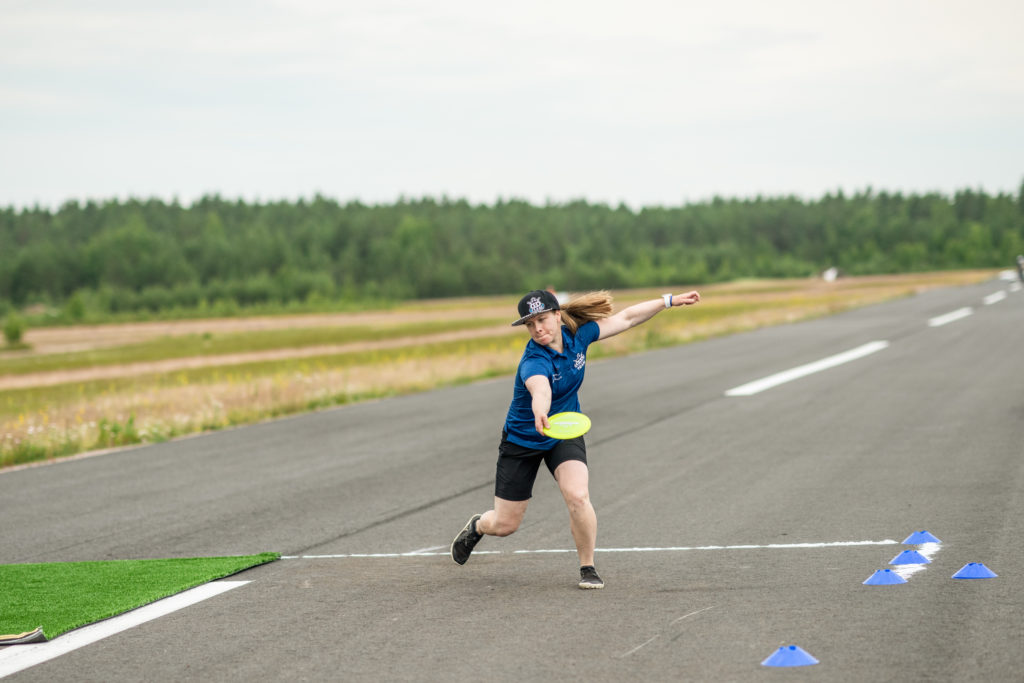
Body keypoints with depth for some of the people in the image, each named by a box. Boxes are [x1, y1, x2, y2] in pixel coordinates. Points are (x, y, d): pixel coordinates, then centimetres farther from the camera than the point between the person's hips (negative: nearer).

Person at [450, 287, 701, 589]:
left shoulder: (577, 334, -13)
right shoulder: (534, 361, -31)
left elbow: (625, 318, 1)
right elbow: (540, 389, -55)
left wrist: (669, 300, 4)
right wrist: (540, 413, -77)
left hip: (565, 435, 3)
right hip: (522, 439, -3)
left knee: (578, 497, -25)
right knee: (505, 525, 5)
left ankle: (588, 568, -5)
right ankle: (478, 525, 43)